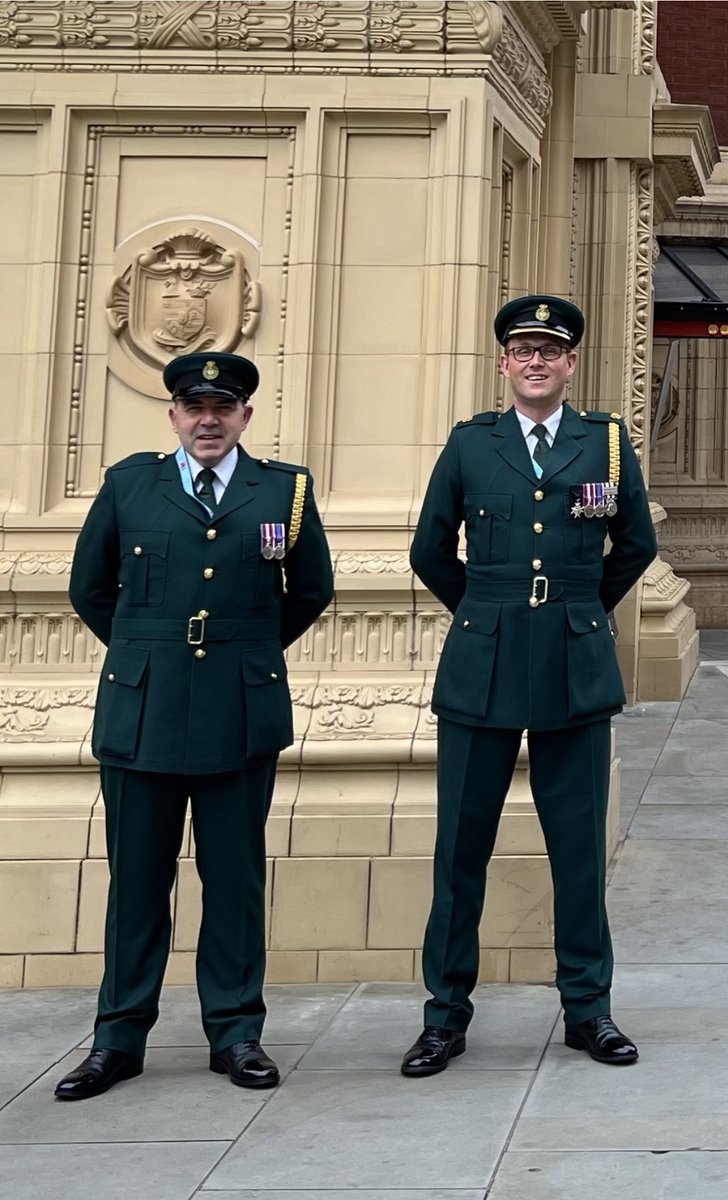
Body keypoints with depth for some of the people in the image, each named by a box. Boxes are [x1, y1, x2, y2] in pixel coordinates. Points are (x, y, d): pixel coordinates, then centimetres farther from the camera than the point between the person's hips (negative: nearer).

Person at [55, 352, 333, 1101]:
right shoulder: (128, 484, 5)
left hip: (242, 716, 0)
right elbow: (89, 589, 15)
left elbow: (312, 590, 16)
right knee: (136, 880, 6)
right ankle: (119, 1038, 14)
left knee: (237, 878, 6)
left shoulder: (284, 489, 4)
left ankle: (235, 1033, 15)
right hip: (140, 713, 0)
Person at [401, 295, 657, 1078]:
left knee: (579, 845, 5)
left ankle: (588, 1007, 17)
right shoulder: (469, 444, 4)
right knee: (461, 845, 3)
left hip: (576, 673, 0)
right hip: (481, 671, 0)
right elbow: (431, 551, 12)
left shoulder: (607, 442, 5)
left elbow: (635, 546, 16)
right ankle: (446, 1012, 12)